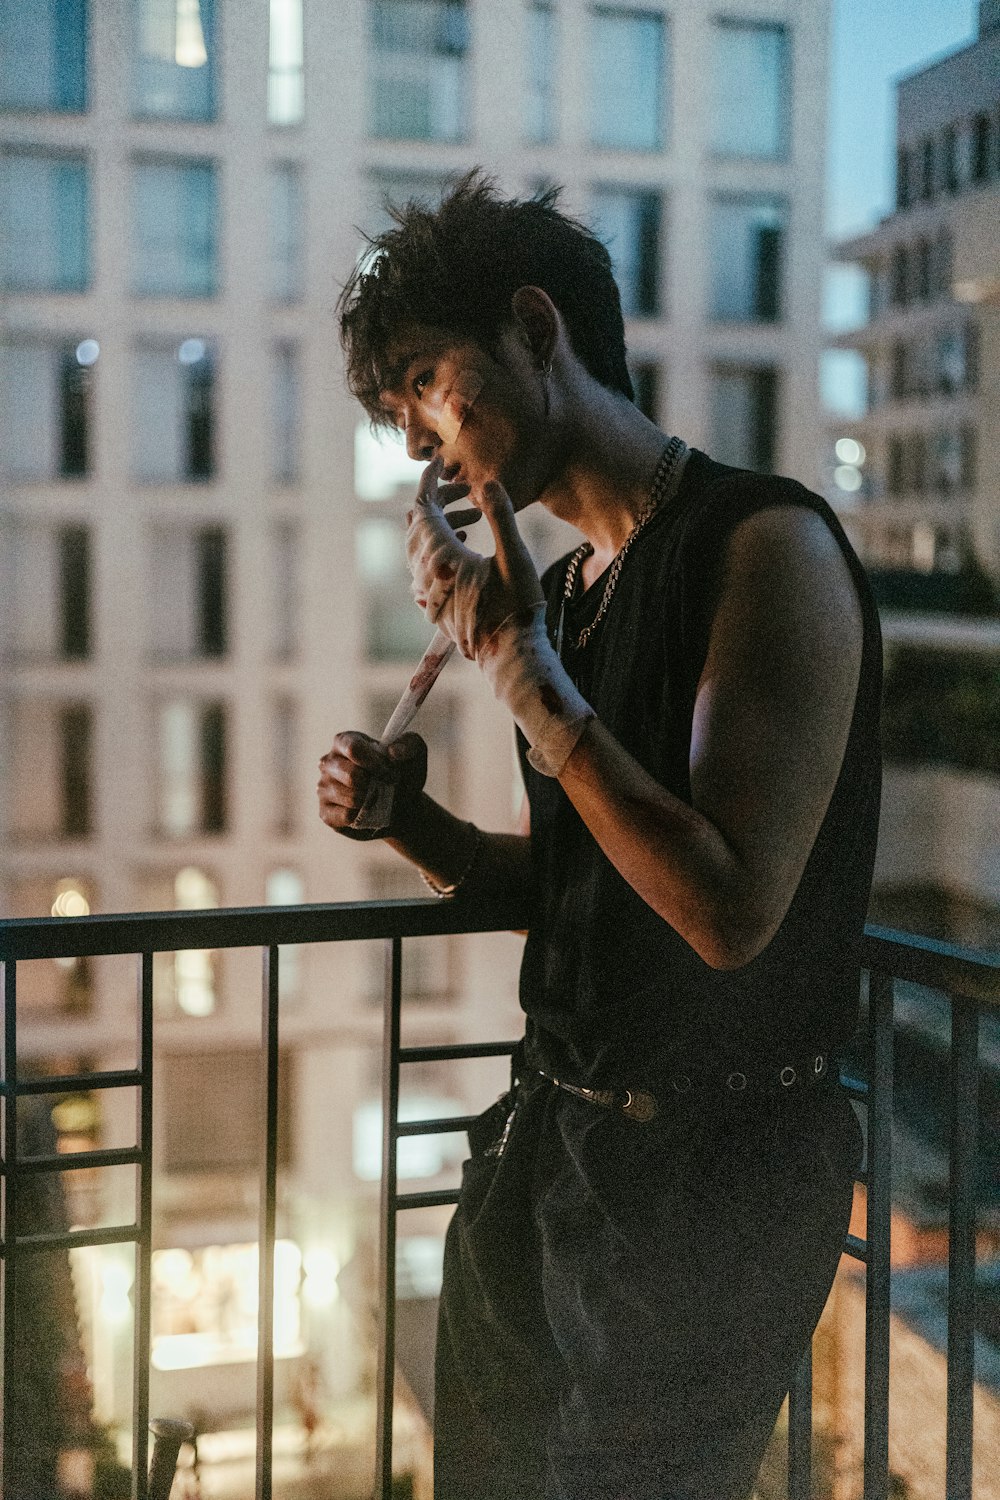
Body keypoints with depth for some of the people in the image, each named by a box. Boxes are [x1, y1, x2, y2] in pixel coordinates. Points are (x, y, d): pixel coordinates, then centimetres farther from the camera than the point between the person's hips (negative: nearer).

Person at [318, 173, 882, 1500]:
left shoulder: (767, 545, -17)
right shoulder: (569, 590, 8)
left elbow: (728, 911, -26)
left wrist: (520, 662, -24)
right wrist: (414, 824, -2)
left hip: (706, 1174, -7)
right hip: (553, 1135, 8)